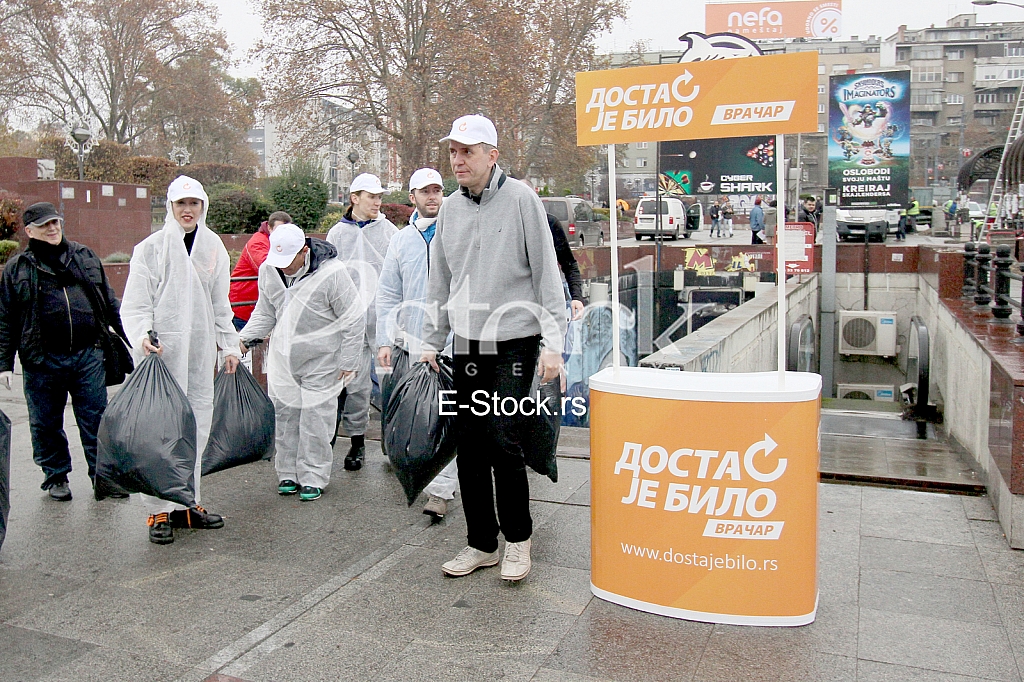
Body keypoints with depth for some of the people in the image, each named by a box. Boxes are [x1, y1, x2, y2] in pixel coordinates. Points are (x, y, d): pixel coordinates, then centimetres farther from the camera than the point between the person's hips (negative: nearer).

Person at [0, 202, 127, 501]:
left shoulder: (85, 255, 12)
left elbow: (109, 301, 16)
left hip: (88, 356, 1)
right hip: (42, 362, 0)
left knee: (96, 419, 4)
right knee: (46, 423, 9)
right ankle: (56, 477, 25)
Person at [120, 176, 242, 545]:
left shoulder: (214, 248, 12)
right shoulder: (150, 248, -2)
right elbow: (134, 304, -4)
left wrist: (230, 346, 15)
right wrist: (143, 335, -22)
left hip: (201, 351, 5)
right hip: (162, 351, -5)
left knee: (198, 425, 8)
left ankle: (187, 503, 19)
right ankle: (159, 511, 4)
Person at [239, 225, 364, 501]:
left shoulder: (331, 274, -19)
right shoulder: (268, 270, -1)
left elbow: (353, 321, -11)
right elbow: (265, 314, 12)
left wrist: (348, 362, -8)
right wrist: (243, 338, -5)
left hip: (321, 361, -5)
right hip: (282, 359, 5)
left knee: (315, 419, -1)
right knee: (285, 415, 9)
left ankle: (313, 478, 12)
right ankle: (288, 473, 24)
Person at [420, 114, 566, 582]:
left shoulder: (520, 199, -4)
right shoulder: (449, 209, 11)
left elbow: (547, 274, -6)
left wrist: (552, 342, -11)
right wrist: (430, 342, 17)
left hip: (513, 342, -5)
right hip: (466, 345, 5)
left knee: (503, 441, -11)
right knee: (469, 446, 7)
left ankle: (518, 538, 11)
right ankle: (481, 543, 21)